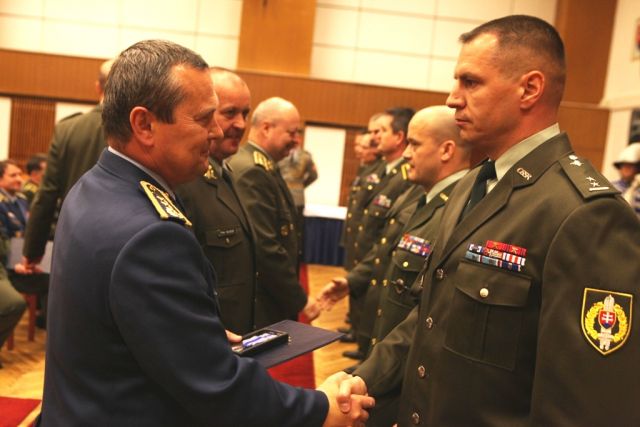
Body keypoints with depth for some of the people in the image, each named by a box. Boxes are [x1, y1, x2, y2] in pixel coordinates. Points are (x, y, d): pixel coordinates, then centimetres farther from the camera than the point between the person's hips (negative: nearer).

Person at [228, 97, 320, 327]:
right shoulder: (252, 171, -21)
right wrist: (300, 299, -17)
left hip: (273, 298, 10)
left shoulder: (258, 166, 10)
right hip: (262, 305, -10)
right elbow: (264, 247, -25)